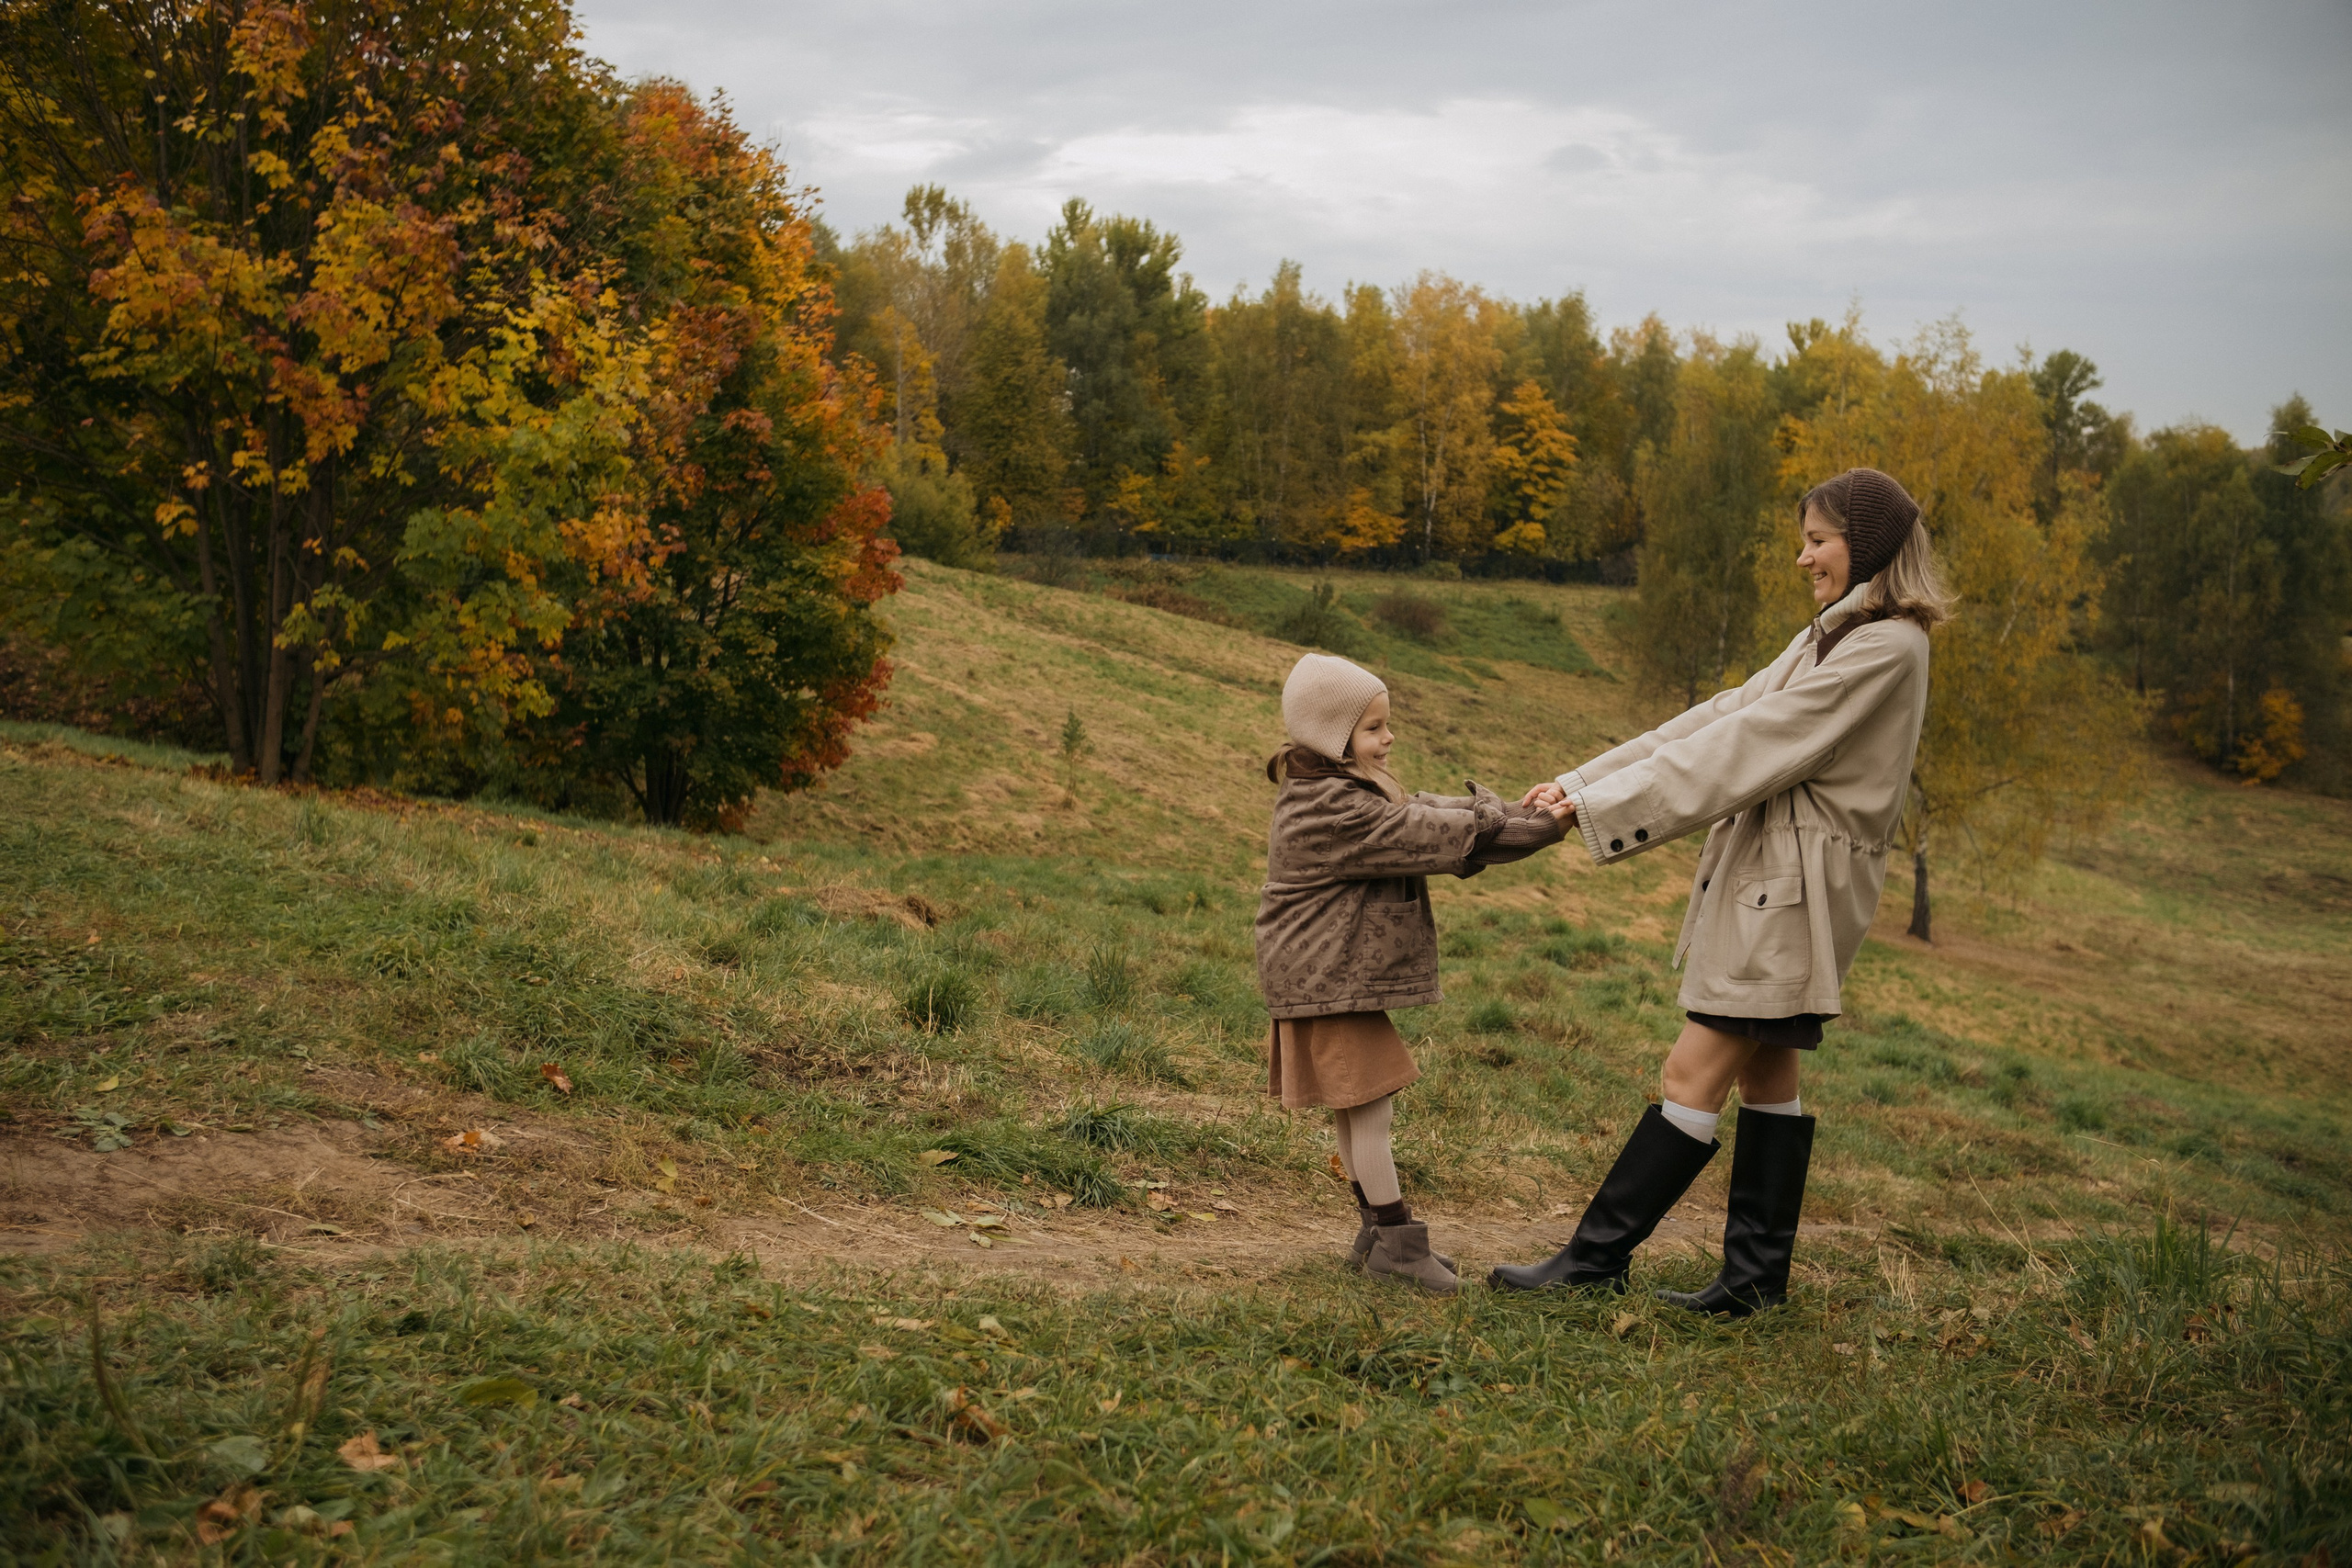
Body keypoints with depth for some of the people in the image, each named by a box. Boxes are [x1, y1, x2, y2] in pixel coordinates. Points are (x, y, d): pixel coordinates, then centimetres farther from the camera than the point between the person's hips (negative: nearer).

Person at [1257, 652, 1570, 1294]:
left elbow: (1428, 810, 5)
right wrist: (1533, 829, -18)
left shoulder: (1342, 789, 11)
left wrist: (1516, 813, -9)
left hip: (1337, 972, 11)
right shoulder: (1333, 809, -22)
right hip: (1331, 981, -11)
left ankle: (1378, 1231, 25)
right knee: (1369, 1106, -4)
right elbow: (1421, 835, -23)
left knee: (1354, 1108, 16)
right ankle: (1394, 1237, 4)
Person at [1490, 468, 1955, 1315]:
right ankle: (1756, 1275, 19)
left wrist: (1607, 804, -18)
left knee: (1694, 1073, -7)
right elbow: (1727, 714, 11)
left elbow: (1756, 743, -19)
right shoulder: (1834, 637, 17)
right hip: (1767, 871, 10)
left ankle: (1597, 1256, -1)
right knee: (1765, 1070, 12)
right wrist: (1585, 780, 2)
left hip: (1798, 882, -10)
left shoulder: (1885, 647, -14)